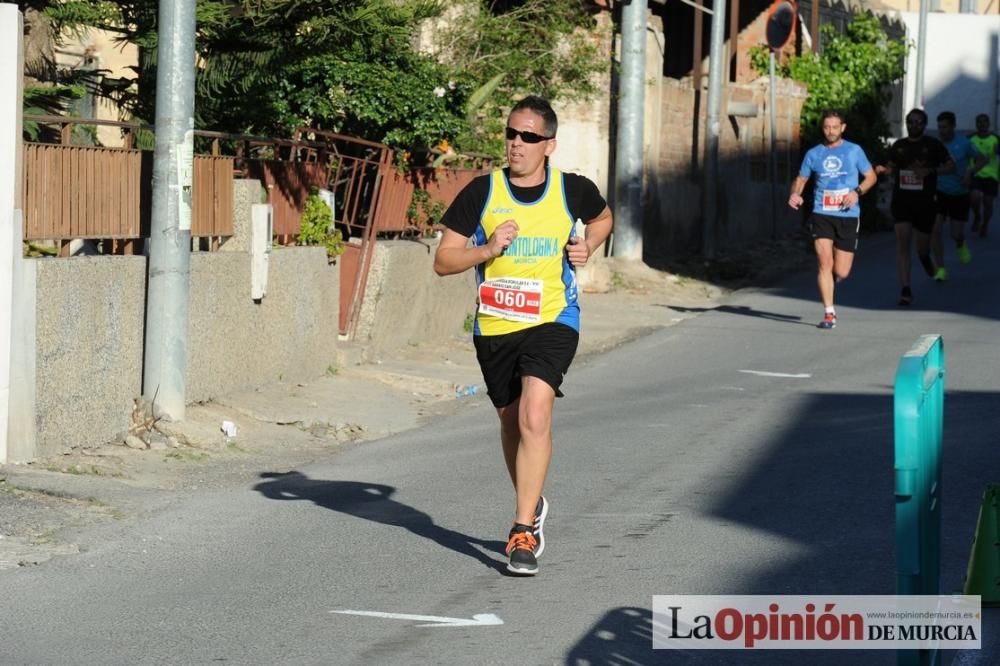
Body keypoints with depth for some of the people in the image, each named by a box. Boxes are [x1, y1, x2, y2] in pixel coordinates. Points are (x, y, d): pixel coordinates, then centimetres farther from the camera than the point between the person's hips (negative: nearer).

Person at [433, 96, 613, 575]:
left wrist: (588, 247, 3)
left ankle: (522, 531, -19)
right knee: (511, 422, 17)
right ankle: (532, 506, 43)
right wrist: (488, 250, -18)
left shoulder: (573, 191, -2)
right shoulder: (481, 192, -4)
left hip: (552, 323, -2)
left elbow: (603, 217, 23)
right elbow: (443, 262, -1)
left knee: (535, 416, -22)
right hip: (493, 326, 3)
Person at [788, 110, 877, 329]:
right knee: (824, 263, -14)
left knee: (841, 272, -2)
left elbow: (871, 176, 10)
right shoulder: (814, 154, 7)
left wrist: (857, 192, -9)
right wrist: (795, 194, -5)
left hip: (848, 215, 0)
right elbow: (801, 179, 17)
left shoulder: (854, 151, 4)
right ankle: (829, 313, -7)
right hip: (822, 215, 0)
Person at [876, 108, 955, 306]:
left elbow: (951, 166, 0)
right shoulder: (898, 146, 7)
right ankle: (905, 290, -14)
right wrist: (883, 169, -5)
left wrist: (930, 170, -16)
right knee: (902, 241, -13)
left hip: (924, 202, -1)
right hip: (901, 200, 1)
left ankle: (925, 258, 51)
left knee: (922, 247, 10)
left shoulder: (933, 145, -1)